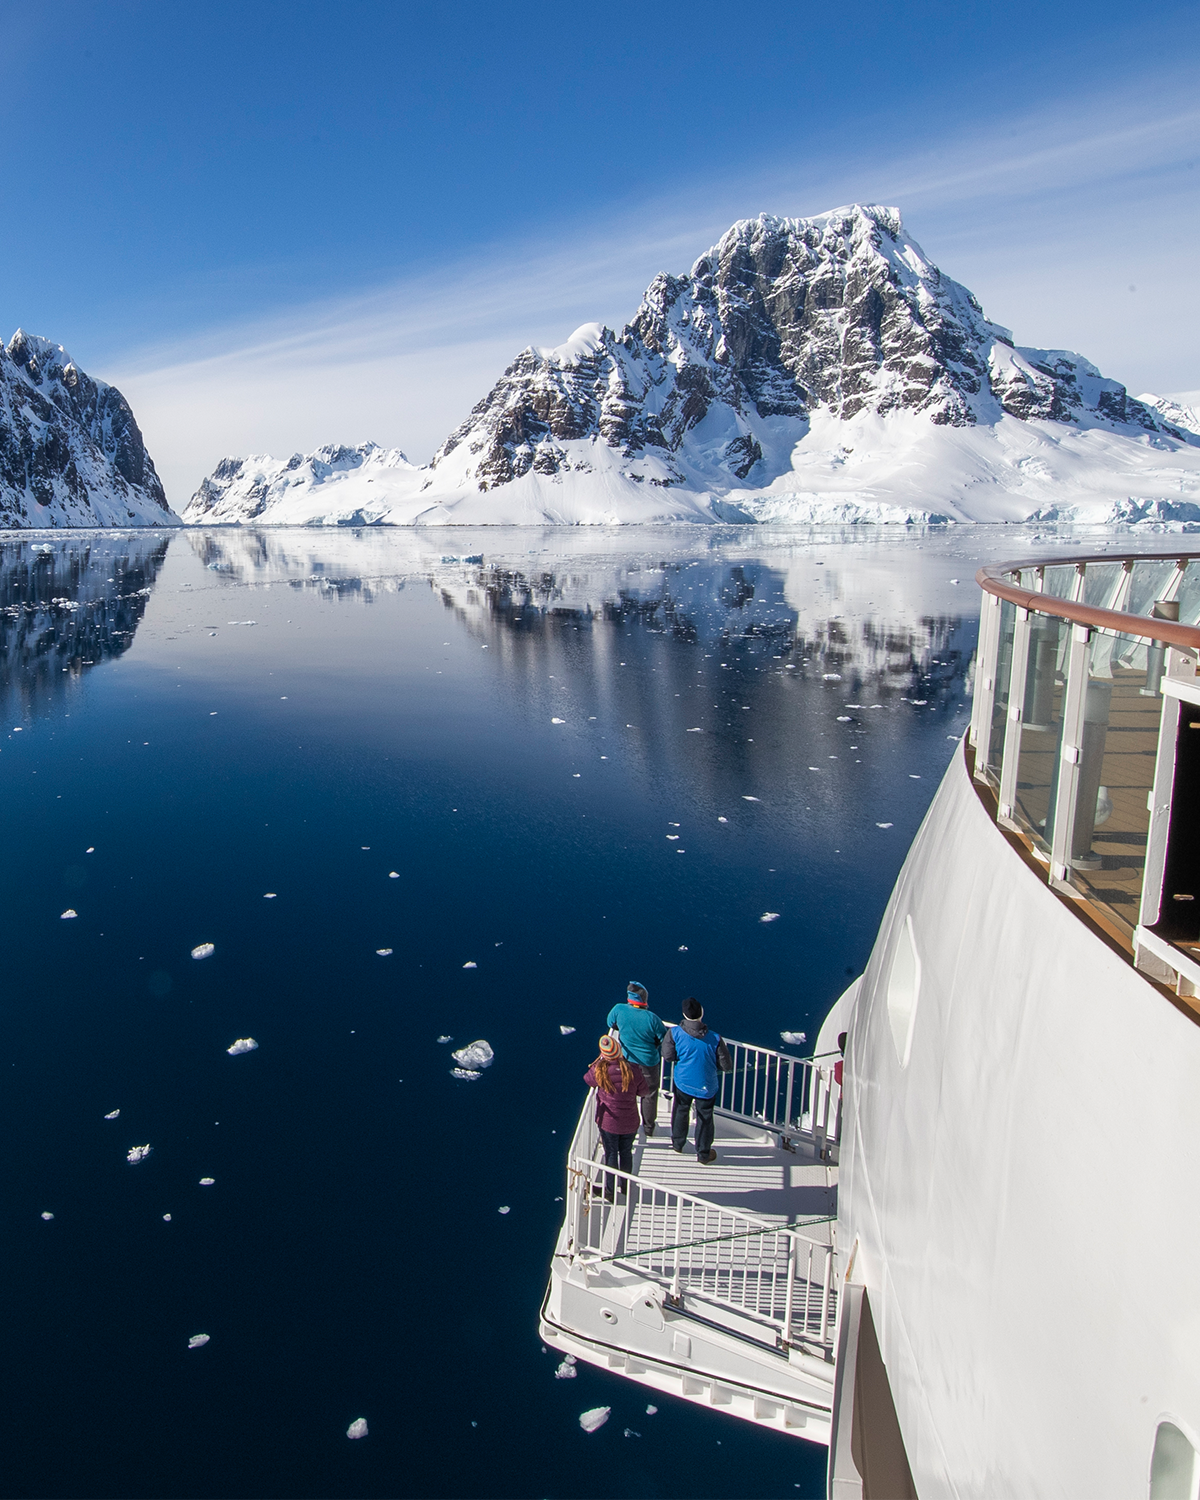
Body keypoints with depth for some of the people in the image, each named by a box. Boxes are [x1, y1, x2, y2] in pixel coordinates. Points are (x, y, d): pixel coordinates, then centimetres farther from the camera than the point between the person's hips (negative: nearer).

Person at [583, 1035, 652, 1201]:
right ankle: (626, 1186, 37)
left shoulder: (599, 1070, -21)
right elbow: (644, 1092, -4)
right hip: (630, 1123, 1)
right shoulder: (634, 1070, -18)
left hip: (608, 1122, -1)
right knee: (626, 1153, 20)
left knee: (611, 1154, 14)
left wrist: (599, 1060, 3)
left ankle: (610, 1191, 25)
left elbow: (587, 1080, 1)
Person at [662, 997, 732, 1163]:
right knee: (704, 1118, 17)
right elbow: (727, 1066, -14)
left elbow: (668, 1056, -12)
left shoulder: (675, 1033, -21)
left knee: (680, 1112, 25)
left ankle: (677, 1143, 44)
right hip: (706, 1086, -1)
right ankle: (703, 1154, 32)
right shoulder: (715, 1039, -21)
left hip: (682, 1083, 1)